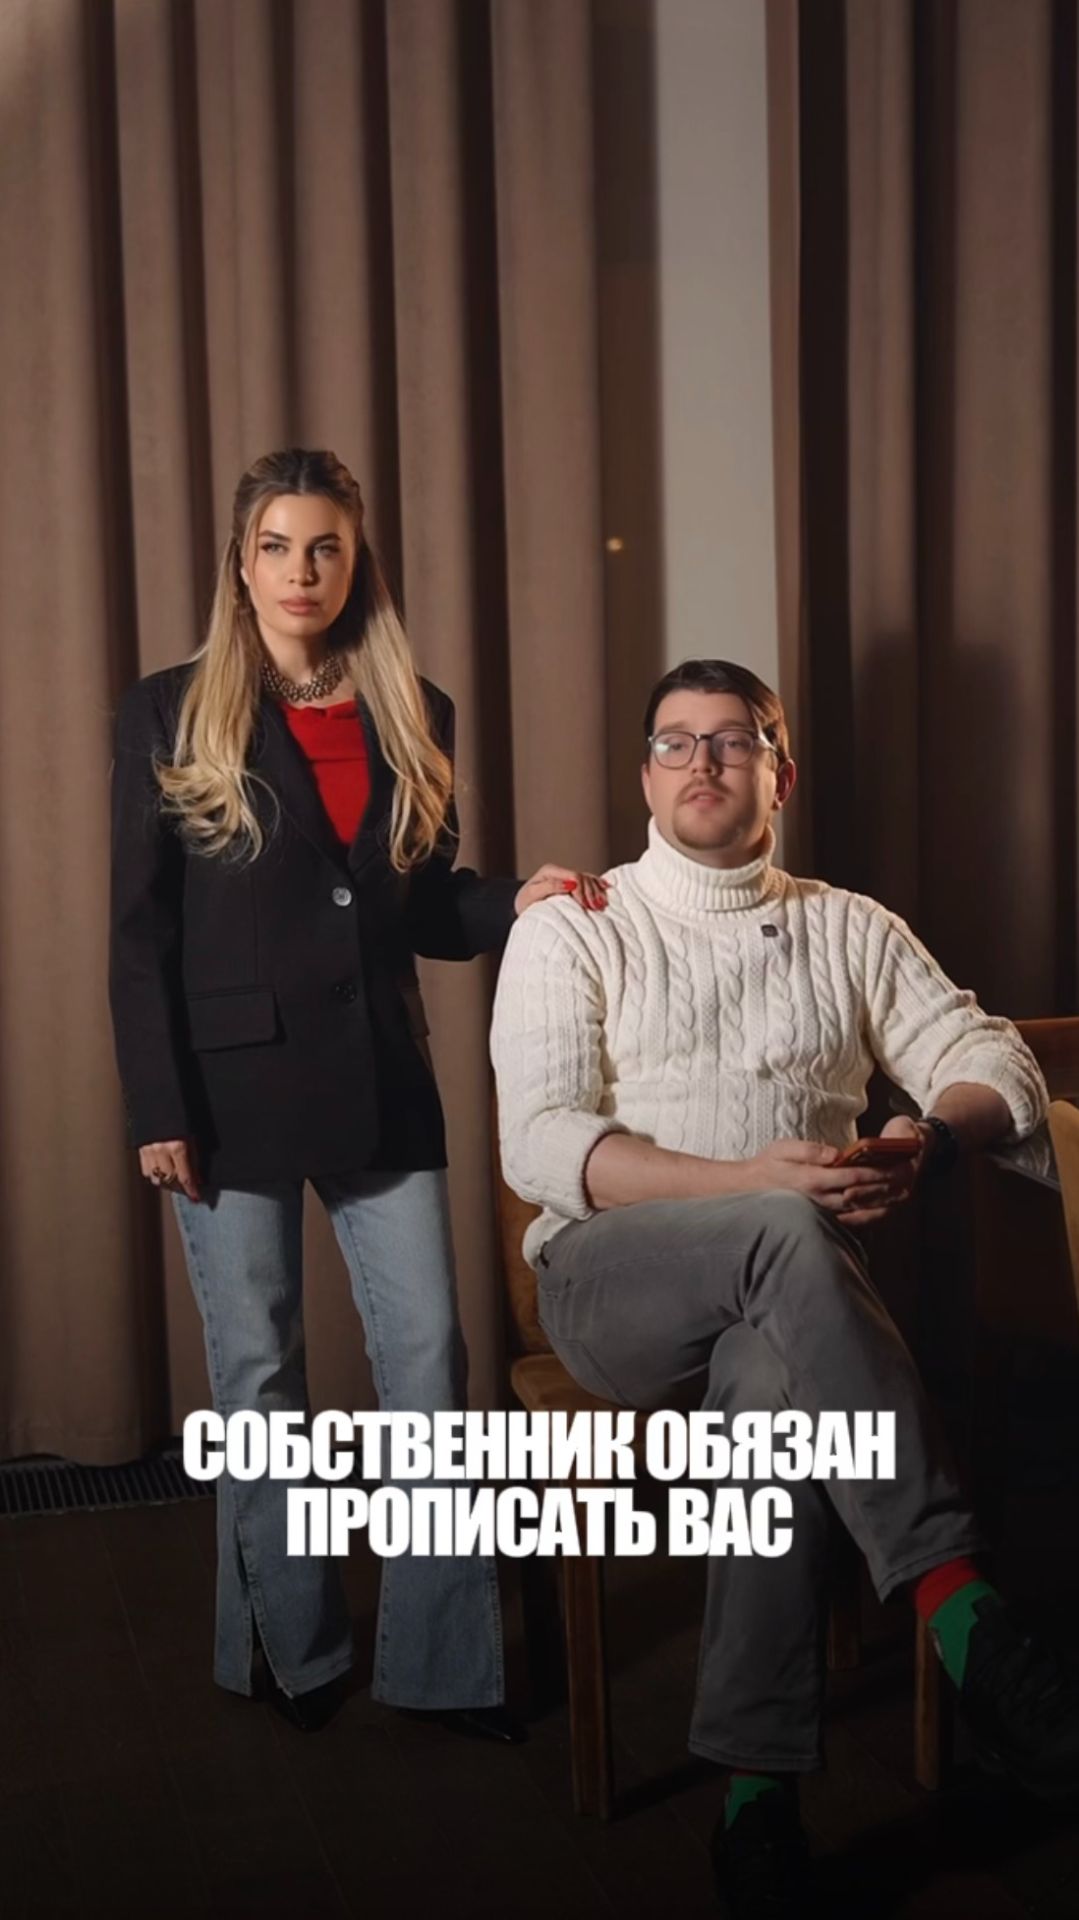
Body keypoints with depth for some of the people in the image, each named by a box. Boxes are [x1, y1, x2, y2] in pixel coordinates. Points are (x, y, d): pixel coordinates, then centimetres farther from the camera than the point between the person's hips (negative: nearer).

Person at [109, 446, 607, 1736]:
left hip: (377, 1080, 3)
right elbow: (138, 931, -3)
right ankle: (291, 1651, 23)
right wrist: (157, 1110, -9)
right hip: (232, 1085, -3)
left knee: (428, 1358, 1)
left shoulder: (412, 715, 8)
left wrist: (515, 902, -8)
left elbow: (425, 906, 12)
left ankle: (443, 1661, 13)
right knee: (258, 1375, 7)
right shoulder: (170, 713, -1)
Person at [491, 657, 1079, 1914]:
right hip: (612, 1285, -2)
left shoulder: (852, 930, 16)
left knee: (774, 1382, -35)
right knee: (787, 1235, -35)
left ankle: (757, 1777, -28)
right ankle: (954, 1598, -36)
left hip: (777, 1291, 2)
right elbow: (539, 1147, -7)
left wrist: (931, 1137, -16)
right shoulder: (570, 931, 7)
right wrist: (751, 1184, -21)